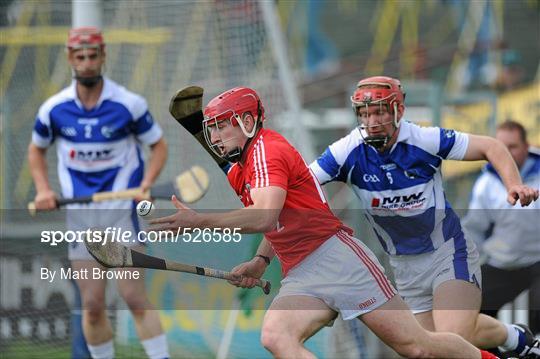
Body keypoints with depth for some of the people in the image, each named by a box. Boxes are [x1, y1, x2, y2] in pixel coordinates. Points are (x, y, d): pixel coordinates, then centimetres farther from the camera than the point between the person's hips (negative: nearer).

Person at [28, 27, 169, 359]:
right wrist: (43, 189, 1)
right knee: (93, 305, 2)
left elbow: (159, 145, 4)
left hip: (121, 211, -3)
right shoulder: (53, 110, 0)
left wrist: (147, 182, -13)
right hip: (79, 217, 3)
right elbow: (36, 150, 18)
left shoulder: (129, 104, -8)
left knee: (134, 297, -12)